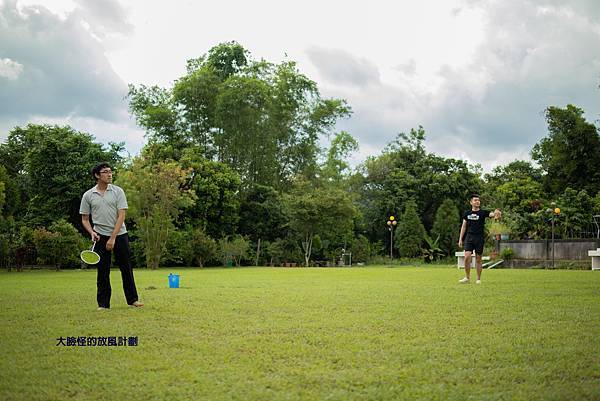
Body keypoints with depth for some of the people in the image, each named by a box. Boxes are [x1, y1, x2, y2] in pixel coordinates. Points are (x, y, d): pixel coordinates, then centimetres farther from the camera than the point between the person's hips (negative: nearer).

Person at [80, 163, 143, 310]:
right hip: (100, 237, 0)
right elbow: (84, 219, 8)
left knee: (126, 268, 5)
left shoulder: (118, 191, -2)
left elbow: (121, 216, -7)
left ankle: (132, 299, 15)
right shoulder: (88, 195, 2)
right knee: (102, 271, 1)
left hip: (119, 235, 0)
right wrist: (91, 232, -11)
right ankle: (103, 303, 9)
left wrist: (113, 238, -13)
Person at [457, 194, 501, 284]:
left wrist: (497, 214, -42)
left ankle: (478, 279, 14)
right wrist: (460, 239, 9)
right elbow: (464, 226, 12)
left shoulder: (483, 213, 1)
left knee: (478, 259, 4)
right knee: (467, 257, -10)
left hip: (479, 238, -1)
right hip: (469, 237, 1)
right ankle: (467, 278, 2)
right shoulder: (467, 213, 8)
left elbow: (491, 214, -18)